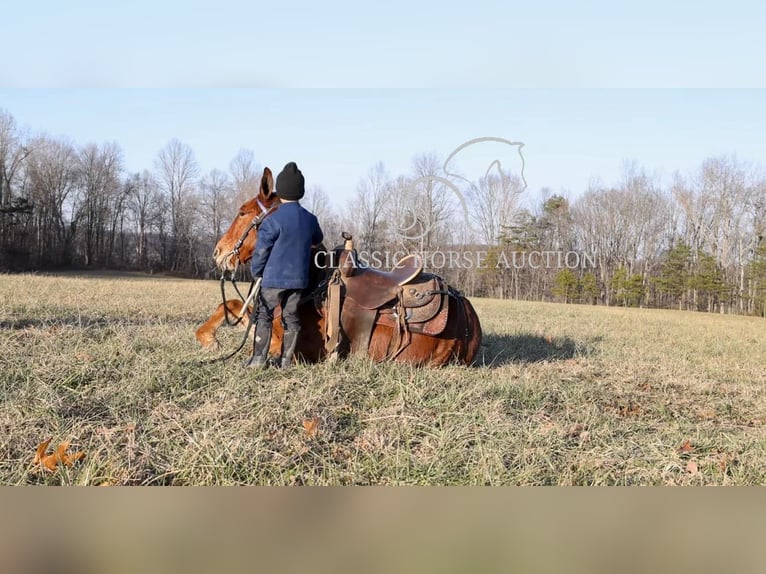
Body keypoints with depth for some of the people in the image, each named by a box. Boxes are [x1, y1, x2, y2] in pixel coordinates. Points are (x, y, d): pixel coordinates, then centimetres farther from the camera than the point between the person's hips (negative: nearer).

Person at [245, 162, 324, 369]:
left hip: (274, 277, -5)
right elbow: (318, 240, 23)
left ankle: (258, 359, 4)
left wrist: (256, 272, 5)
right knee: (291, 317, 10)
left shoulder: (273, 220, -14)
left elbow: (261, 250, -10)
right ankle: (286, 360, 12)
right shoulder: (310, 219, 3)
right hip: (299, 278, 5)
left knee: (264, 315, 5)